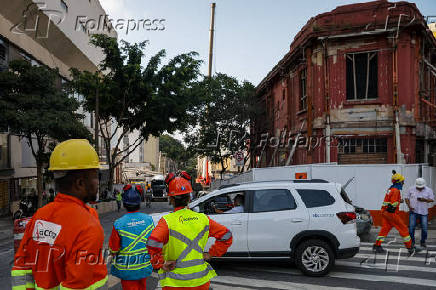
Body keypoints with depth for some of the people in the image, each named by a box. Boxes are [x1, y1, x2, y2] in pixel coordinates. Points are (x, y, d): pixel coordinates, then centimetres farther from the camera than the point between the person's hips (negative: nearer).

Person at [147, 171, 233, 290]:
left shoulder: (167, 221, -15)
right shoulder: (203, 219, -3)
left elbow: (153, 243, -31)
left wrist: (160, 264, -16)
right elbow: (226, 235, 2)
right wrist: (211, 253, 6)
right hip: (201, 280, 3)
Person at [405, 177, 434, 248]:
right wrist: (409, 206, -10)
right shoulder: (411, 189, 2)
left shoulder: (429, 190, 2)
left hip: (424, 212, 1)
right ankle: (412, 241, 9)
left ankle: (423, 242, 20)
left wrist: (424, 200, -20)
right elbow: (407, 198, 5)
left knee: (424, 228, 2)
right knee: (411, 227, -5)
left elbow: (432, 199, 0)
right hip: (413, 211, 0)